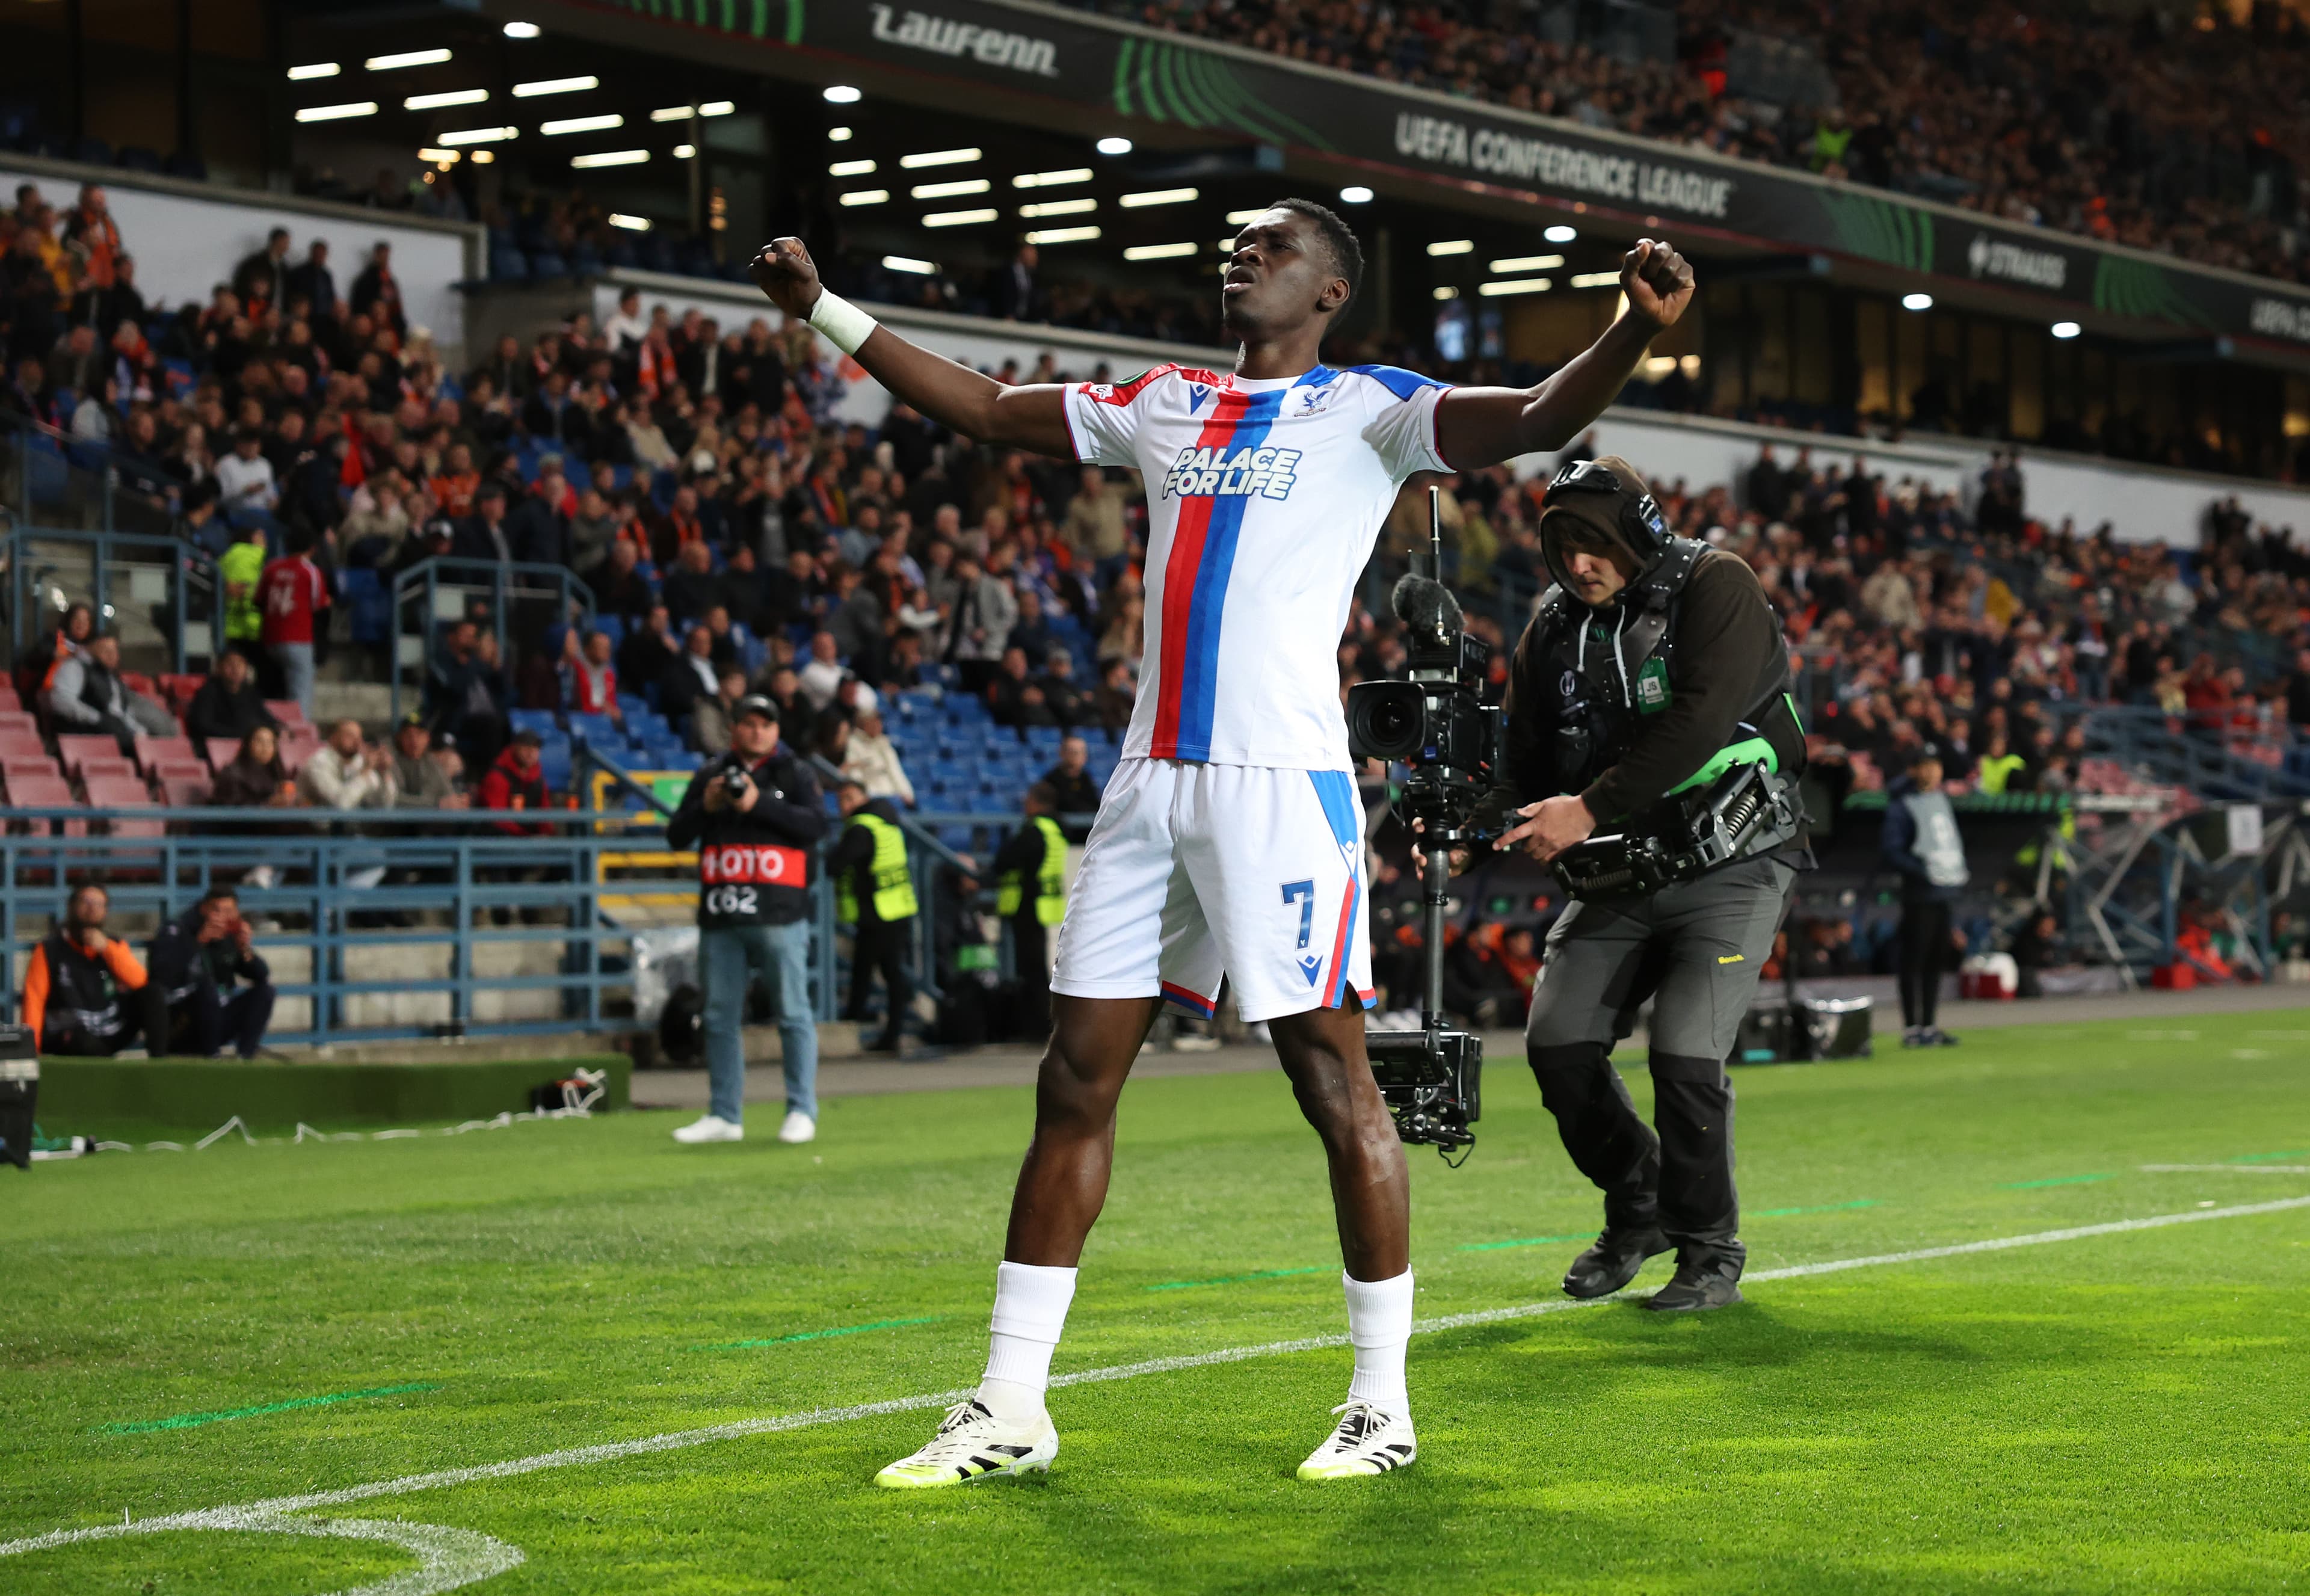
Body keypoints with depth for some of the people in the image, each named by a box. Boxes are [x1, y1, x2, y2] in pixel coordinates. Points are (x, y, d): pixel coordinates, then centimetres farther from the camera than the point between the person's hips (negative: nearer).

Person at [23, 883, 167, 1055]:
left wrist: (106, 947, -15)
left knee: (151, 993, -10)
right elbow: (34, 999, -8)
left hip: (111, 1037, 5)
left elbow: (139, 981, -4)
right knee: (88, 1044, -39)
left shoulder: (114, 946, 11)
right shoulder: (50, 949, -1)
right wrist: (31, 1047, -20)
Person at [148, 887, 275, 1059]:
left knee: (265, 990, -4)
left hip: (215, 1023, 6)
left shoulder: (231, 938, 4)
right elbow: (163, 974, -31)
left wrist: (246, 950, -18)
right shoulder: (177, 931, -13)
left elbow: (262, 976, 0)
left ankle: (246, 1053, -18)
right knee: (205, 984, -31)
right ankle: (211, 1054, -21)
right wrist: (200, 941, -32)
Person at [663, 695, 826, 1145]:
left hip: (779, 914, -4)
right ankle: (724, 1115, 12)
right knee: (720, 1017, 6)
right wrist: (706, 806, -7)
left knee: (793, 1013, -5)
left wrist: (759, 804, -17)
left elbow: (817, 824, -10)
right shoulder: (709, 775, 15)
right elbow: (676, 836, 11)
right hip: (720, 916, 4)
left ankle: (801, 1111, 0)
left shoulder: (794, 774, 6)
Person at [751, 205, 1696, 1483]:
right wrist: (827, 312, 26)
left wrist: (1637, 329, -31)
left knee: (1333, 1078, -3)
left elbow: (1538, 422, -13)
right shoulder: (1163, 406, 19)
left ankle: (1383, 1403, 8)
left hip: (1281, 780, -6)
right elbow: (987, 412, 27)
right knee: (1075, 1079, 5)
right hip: (1149, 782, 6)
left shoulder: (1366, 409, 1)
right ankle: (1008, 1411, 11)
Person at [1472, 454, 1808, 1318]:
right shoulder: (1554, 629, 7)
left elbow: (1697, 721, -23)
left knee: (1684, 1055, -18)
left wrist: (1591, 808, -26)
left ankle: (1710, 1251, 3)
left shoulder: (1714, 588, -11)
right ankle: (1636, 1208, 19)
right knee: (1558, 1043, -5)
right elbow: (1526, 759, 7)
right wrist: (1475, 822, -15)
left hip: (1728, 867, -6)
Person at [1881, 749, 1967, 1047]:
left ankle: (1929, 1026, 19)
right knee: (1914, 961, -5)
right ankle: (1911, 1028, -1)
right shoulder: (1901, 806, -9)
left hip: (1946, 892, 8)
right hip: (1919, 896, -8)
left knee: (1936, 961, 12)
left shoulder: (1943, 799, 16)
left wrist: (1962, 870, 15)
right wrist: (1923, 871, -21)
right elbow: (1889, 852, -15)